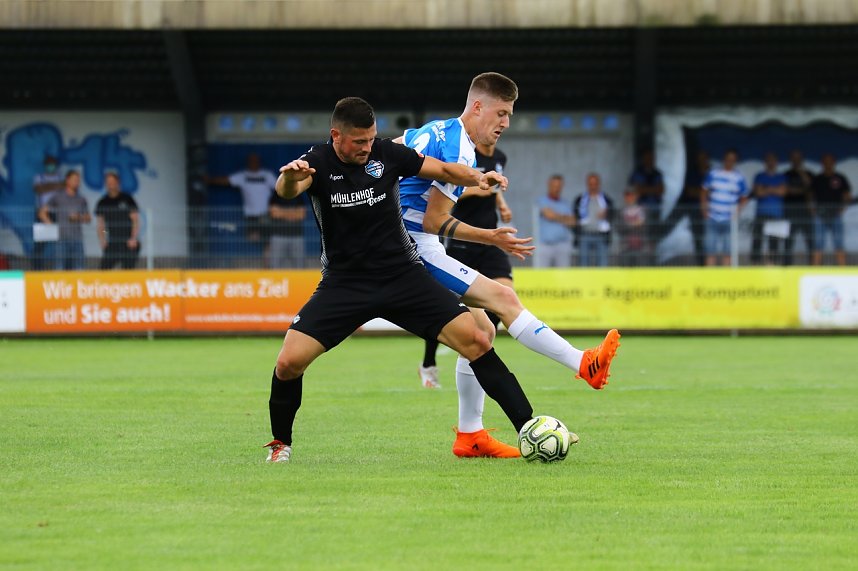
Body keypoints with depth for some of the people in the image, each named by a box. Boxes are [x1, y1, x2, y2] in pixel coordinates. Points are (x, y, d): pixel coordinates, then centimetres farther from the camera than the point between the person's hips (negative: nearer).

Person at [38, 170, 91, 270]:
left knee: (78, 269, -2)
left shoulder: (81, 200, 14)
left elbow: (88, 219, 14)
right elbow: (42, 213, 5)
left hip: (77, 239, 3)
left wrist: (78, 217, -6)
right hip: (62, 239, -3)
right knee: (60, 267, -8)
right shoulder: (57, 197, 5)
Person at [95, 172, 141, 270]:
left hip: (128, 243, -3)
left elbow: (136, 220, 0)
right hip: (112, 243, 3)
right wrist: (102, 241, -1)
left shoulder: (127, 199, 1)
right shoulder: (102, 203, 9)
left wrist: (134, 239, -10)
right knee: (104, 269, -9)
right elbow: (100, 224, 12)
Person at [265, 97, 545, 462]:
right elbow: (286, 191, -32)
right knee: (289, 361, -17)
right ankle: (281, 443, 10)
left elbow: (444, 170, 2)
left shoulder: (387, 154, -5)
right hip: (344, 283, -1)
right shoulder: (318, 162, -11)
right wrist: (289, 177, -57)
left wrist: (477, 178, -20)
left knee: (475, 341, -12)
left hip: (403, 277, 1)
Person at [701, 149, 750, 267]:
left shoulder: (739, 178, 1)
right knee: (711, 251, 0)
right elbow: (705, 192, 13)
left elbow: (744, 198, 10)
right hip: (712, 218, 1)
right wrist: (704, 208, 2)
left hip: (729, 220, -1)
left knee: (727, 252, 3)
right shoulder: (713, 174, 4)